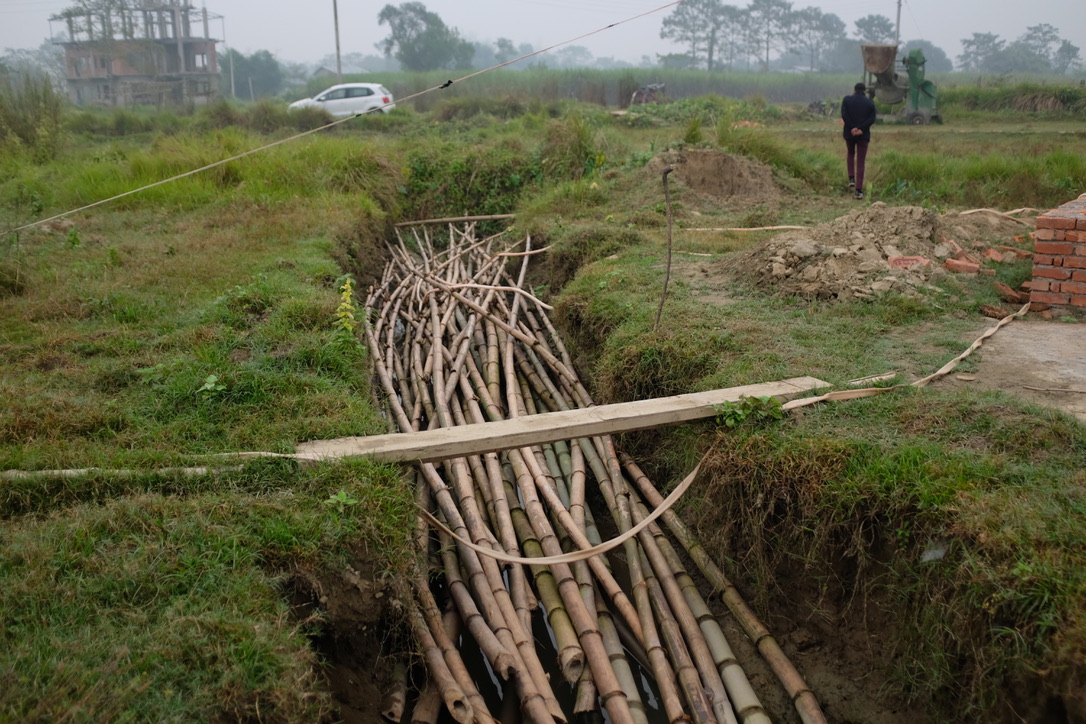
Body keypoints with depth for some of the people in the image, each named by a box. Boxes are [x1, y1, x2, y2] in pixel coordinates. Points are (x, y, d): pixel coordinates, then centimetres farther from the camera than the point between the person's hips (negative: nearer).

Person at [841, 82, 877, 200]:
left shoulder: (847, 99, 0)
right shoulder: (870, 103, 2)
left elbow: (844, 115, -11)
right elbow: (872, 119, -9)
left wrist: (852, 128, -14)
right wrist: (860, 128, -16)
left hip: (849, 133, 1)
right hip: (864, 134, 0)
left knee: (851, 154, 28)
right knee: (861, 162, 1)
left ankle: (851, 178, 12)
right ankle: (859, 190, -5)